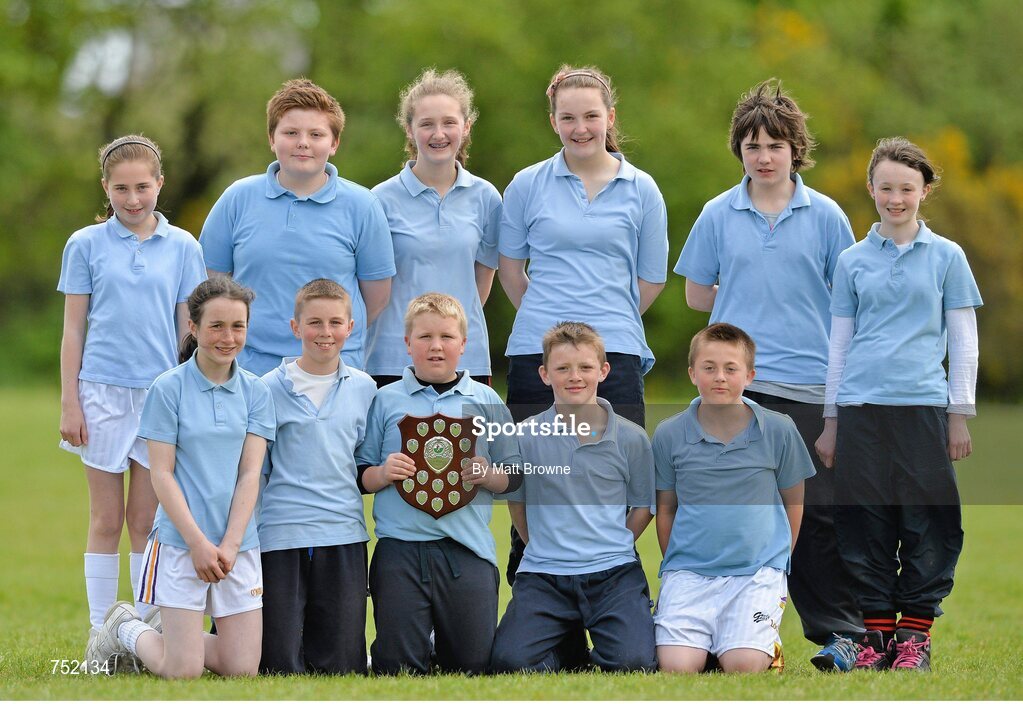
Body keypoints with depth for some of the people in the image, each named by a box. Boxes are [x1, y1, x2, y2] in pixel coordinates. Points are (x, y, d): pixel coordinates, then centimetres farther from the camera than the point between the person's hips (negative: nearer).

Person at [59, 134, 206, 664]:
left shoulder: (183, 248, 5)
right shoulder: (86, 245, 3)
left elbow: (189, 327, 8)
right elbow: (74, 328, 4)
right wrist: (70, 403, -1)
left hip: (162, 394, 1)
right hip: (103, 393, -1)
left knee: (147, 519, 4)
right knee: (106, 518, 3)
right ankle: (99, 633, 8)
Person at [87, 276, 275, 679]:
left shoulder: (255, 392, 6)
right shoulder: (169, 388, -4)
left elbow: (250, 473, 1)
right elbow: (162, 473, -6)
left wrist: (229, 546, -10)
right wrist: (198, 542, -13)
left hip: (239, 544, 4)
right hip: (180, 541, -4)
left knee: (242, 668, -1)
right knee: (183, 672, -7)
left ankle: (172, 633, 26)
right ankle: (123, 630, 22)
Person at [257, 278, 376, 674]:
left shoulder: (363, 389, 9)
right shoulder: (270, 389, 0)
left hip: (344, 536, 3)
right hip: (281, 535, -3)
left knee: (342, 667, -1)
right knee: (282, 667, -4)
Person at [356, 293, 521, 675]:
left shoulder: (485, 401, 10)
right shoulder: (386, 400, 7)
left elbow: (514, 478, 11)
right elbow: (360, 477, 9)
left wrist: (488, 475, -9)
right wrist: (383, 473, -12)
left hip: (467, 547, 1)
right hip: (400, 547, -1)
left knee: (473, 664, 0)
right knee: (398, 668, -3)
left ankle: (444, 645, 30)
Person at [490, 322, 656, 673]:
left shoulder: (631, 439, 2)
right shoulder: (525, 437, 2)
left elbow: (643, 507, 12)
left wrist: (609, 550, 8)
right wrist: (547, 550, 11)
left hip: (613, 573, 0)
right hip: (543, 576, 0)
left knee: (633, 663, -24)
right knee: (510, 661, -23)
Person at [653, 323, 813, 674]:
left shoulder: (779, 430, 0)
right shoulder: (669, 434, 2)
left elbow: (793, 501, 12)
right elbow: (666, 508, 12)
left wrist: (777, 560, 11)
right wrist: (675, 565, 7)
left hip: (758, 571, -1)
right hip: (688, 571, 1)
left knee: (743, 666, -21)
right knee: (678, 667, -19)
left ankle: (768, 644, 14)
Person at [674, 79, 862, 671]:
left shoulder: (825, 216, 4)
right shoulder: (719, 215, 7)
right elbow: (697, 294, 14)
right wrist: (753, 310, 6)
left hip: (809, 386, -1)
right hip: (735, 383, 1)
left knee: (819, 511, -1)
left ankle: (841, 632, 6)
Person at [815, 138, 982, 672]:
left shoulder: (946, 257, 6)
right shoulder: (853, 261, 10)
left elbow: (964, 343, 7)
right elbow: (840, 344, 14)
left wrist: (960, 415, 1)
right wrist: (830, 421, 12)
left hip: (924, 407, -1)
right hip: (861, 409, 2)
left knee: (927, 525, -2)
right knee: (866, 524, 2)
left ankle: (915, 632, 7)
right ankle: (877, 631, 10)